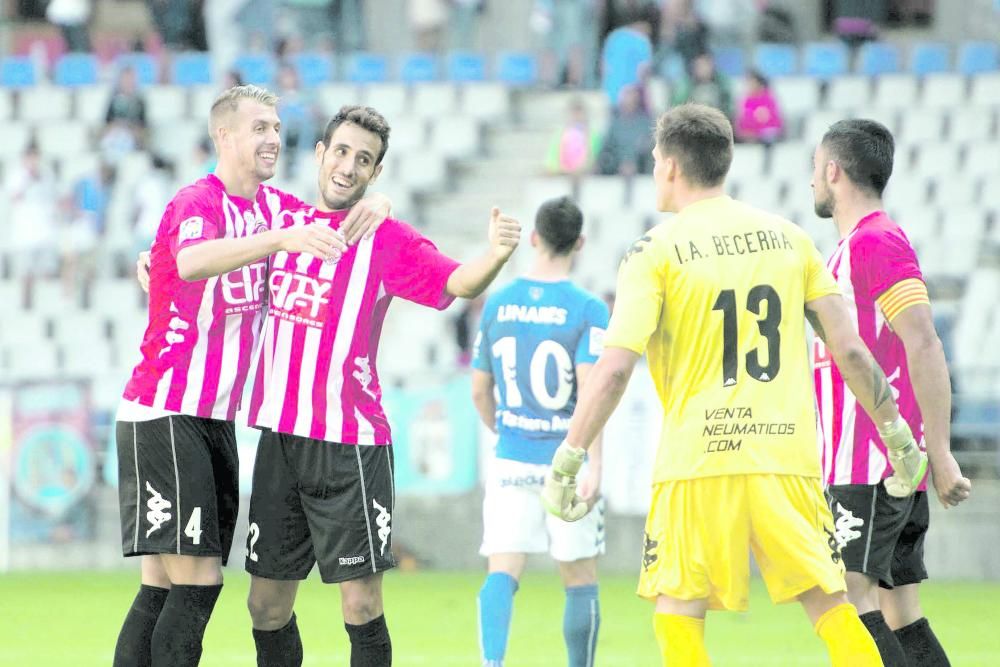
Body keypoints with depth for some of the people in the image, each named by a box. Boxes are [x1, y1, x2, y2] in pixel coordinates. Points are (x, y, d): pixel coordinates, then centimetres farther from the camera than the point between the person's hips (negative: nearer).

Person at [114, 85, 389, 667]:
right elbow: (192, 261, -37)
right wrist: (281, 238, -51)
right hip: (165, 416, -8)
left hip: (217, 421, 8)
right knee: (197, 580, -15)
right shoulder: (198, 202, -14)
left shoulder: (274, 205, 11)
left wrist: (373, 206, -2)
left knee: (164, 588, 4)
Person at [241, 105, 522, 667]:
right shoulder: (283, 220, 11)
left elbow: (460, 284, -17)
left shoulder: (388, 240, -2)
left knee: (361, 604, -9)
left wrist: (496, 255, -38)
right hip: (278, 437, 4)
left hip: (351, 445, -4)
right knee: (267, 605, 7)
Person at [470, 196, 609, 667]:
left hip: (511, 463, 2)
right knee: (581, 583, 11)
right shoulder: (588, 310, -7)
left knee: (501, 575, -4)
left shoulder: (498, 304, 4)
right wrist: (594, 466, -18)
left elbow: (479, 390, 12)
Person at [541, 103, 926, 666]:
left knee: (678, 615, 4)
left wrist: (567, 461, -4)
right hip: (789, 458, 3)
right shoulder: (788, 238, 10)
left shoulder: (657, 250, -1)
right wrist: (897, 432, 17)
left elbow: (615, 370, -10)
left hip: (698, 462, -3)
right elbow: (850, 350, 7)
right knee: (832, 606, 5)